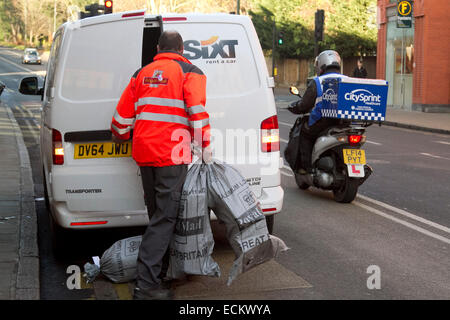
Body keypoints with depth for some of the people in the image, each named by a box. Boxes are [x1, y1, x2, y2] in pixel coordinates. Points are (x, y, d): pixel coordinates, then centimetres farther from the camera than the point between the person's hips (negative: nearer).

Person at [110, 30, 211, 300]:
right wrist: (205, 146, -6)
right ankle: (147, 285, -12)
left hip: (144, 153, 6)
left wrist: (120, 137, 36)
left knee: (158, 215, 17)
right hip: (171, 154, -6)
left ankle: (159, 274, 26)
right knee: (165, 218, -7)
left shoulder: (142, 73, 17)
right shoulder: (189, 72, 0)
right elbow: (198, 111, -13)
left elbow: (123, 113, 18)